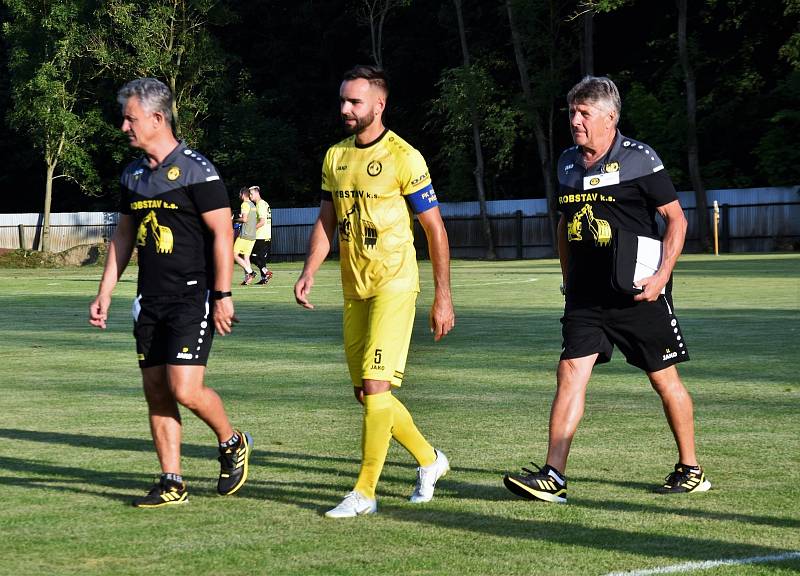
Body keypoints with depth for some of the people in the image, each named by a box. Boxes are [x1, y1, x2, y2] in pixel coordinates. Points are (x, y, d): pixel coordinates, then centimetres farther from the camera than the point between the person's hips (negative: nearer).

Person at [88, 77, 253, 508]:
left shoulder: (195, 170, -11)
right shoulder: (134, 175, 12)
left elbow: (222, 233, -12)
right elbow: (124, 235, 20)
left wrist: (223, 296, -15)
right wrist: (105, 294, 16)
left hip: (193, 296, -7)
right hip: (150, 300, 7)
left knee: (185, 390, -15)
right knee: (156, 392, 4)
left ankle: (232, 443, 12)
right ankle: (172, 484, 11)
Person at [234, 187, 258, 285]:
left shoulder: (245, 204, -10)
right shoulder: (253, 205, 16)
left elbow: (244, 219, -20)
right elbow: (256, 220, 18)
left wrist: (236, 219, -1)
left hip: (244, 235, -8)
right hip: (252, 235, 8)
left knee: (235, 254, -3)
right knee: (246, 256, 9)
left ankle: (250, 272, -12)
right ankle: (247, 279, 2)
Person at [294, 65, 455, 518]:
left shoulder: (403, 157, -10)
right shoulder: (335, 157, 10)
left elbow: (436, 229, -7)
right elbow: (326, 222, 15)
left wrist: (443, 297, -8)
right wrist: (309, 273, -2)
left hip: (394, 285, -7)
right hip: (354, 289, 7)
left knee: (376, 384, -14)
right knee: (365, 393, 10)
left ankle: (365, 493, -8)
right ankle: (429, 460, 31)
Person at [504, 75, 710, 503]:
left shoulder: (638, 159, -8)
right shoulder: (568, 163, 9)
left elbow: (676, 218, -5)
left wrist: (661, 276, -14)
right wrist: (568, 278, 17)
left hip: (638, 292, -4)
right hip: (586, 294, 5)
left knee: (665, 379, 5)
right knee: (570, 374, -8)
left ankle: (690, 470, 21)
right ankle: (553, 477, -12)